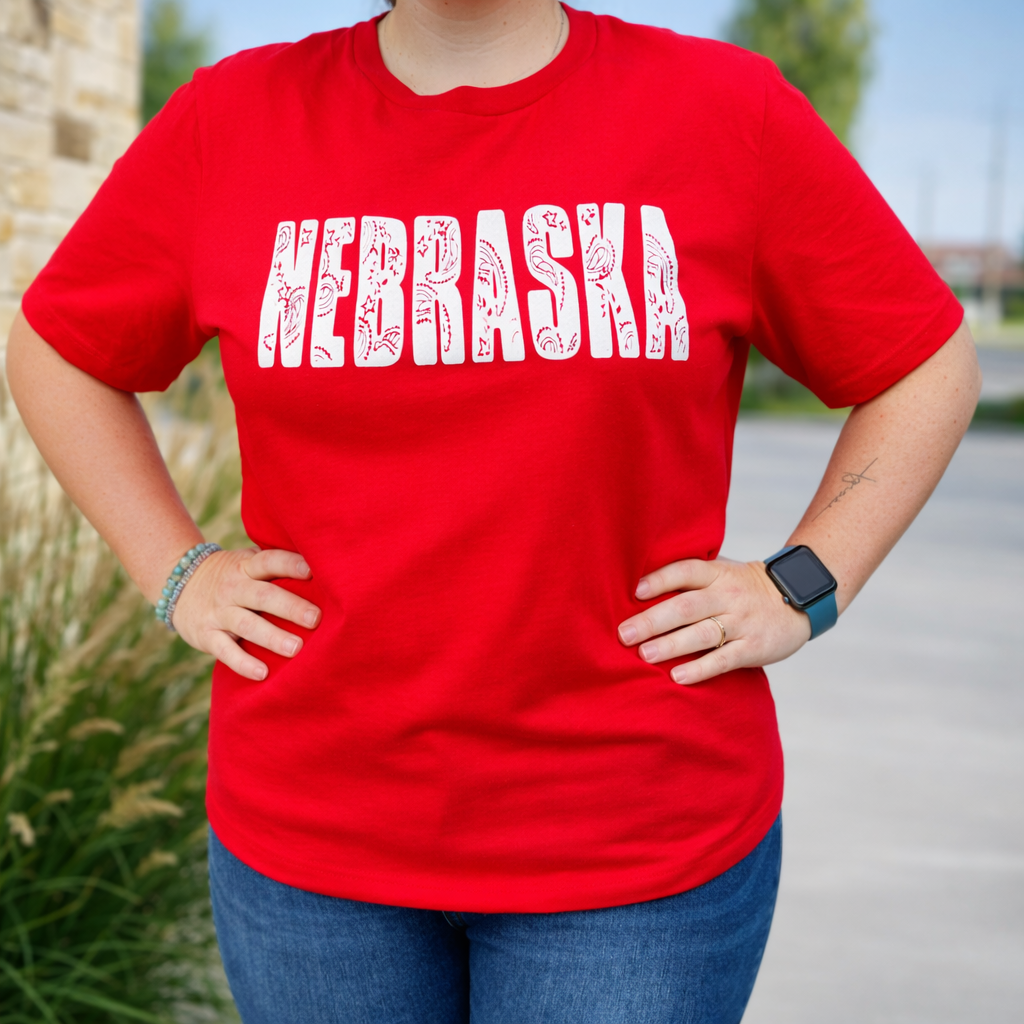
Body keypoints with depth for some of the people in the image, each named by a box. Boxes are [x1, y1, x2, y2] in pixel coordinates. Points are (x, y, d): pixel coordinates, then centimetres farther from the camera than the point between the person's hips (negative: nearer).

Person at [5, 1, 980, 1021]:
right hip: (308, 825, 2)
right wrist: (178, 573, 2)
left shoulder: (728, 110, -4)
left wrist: (801, 591, -5)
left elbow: (928, 367, 5)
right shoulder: (229, 122, -1)